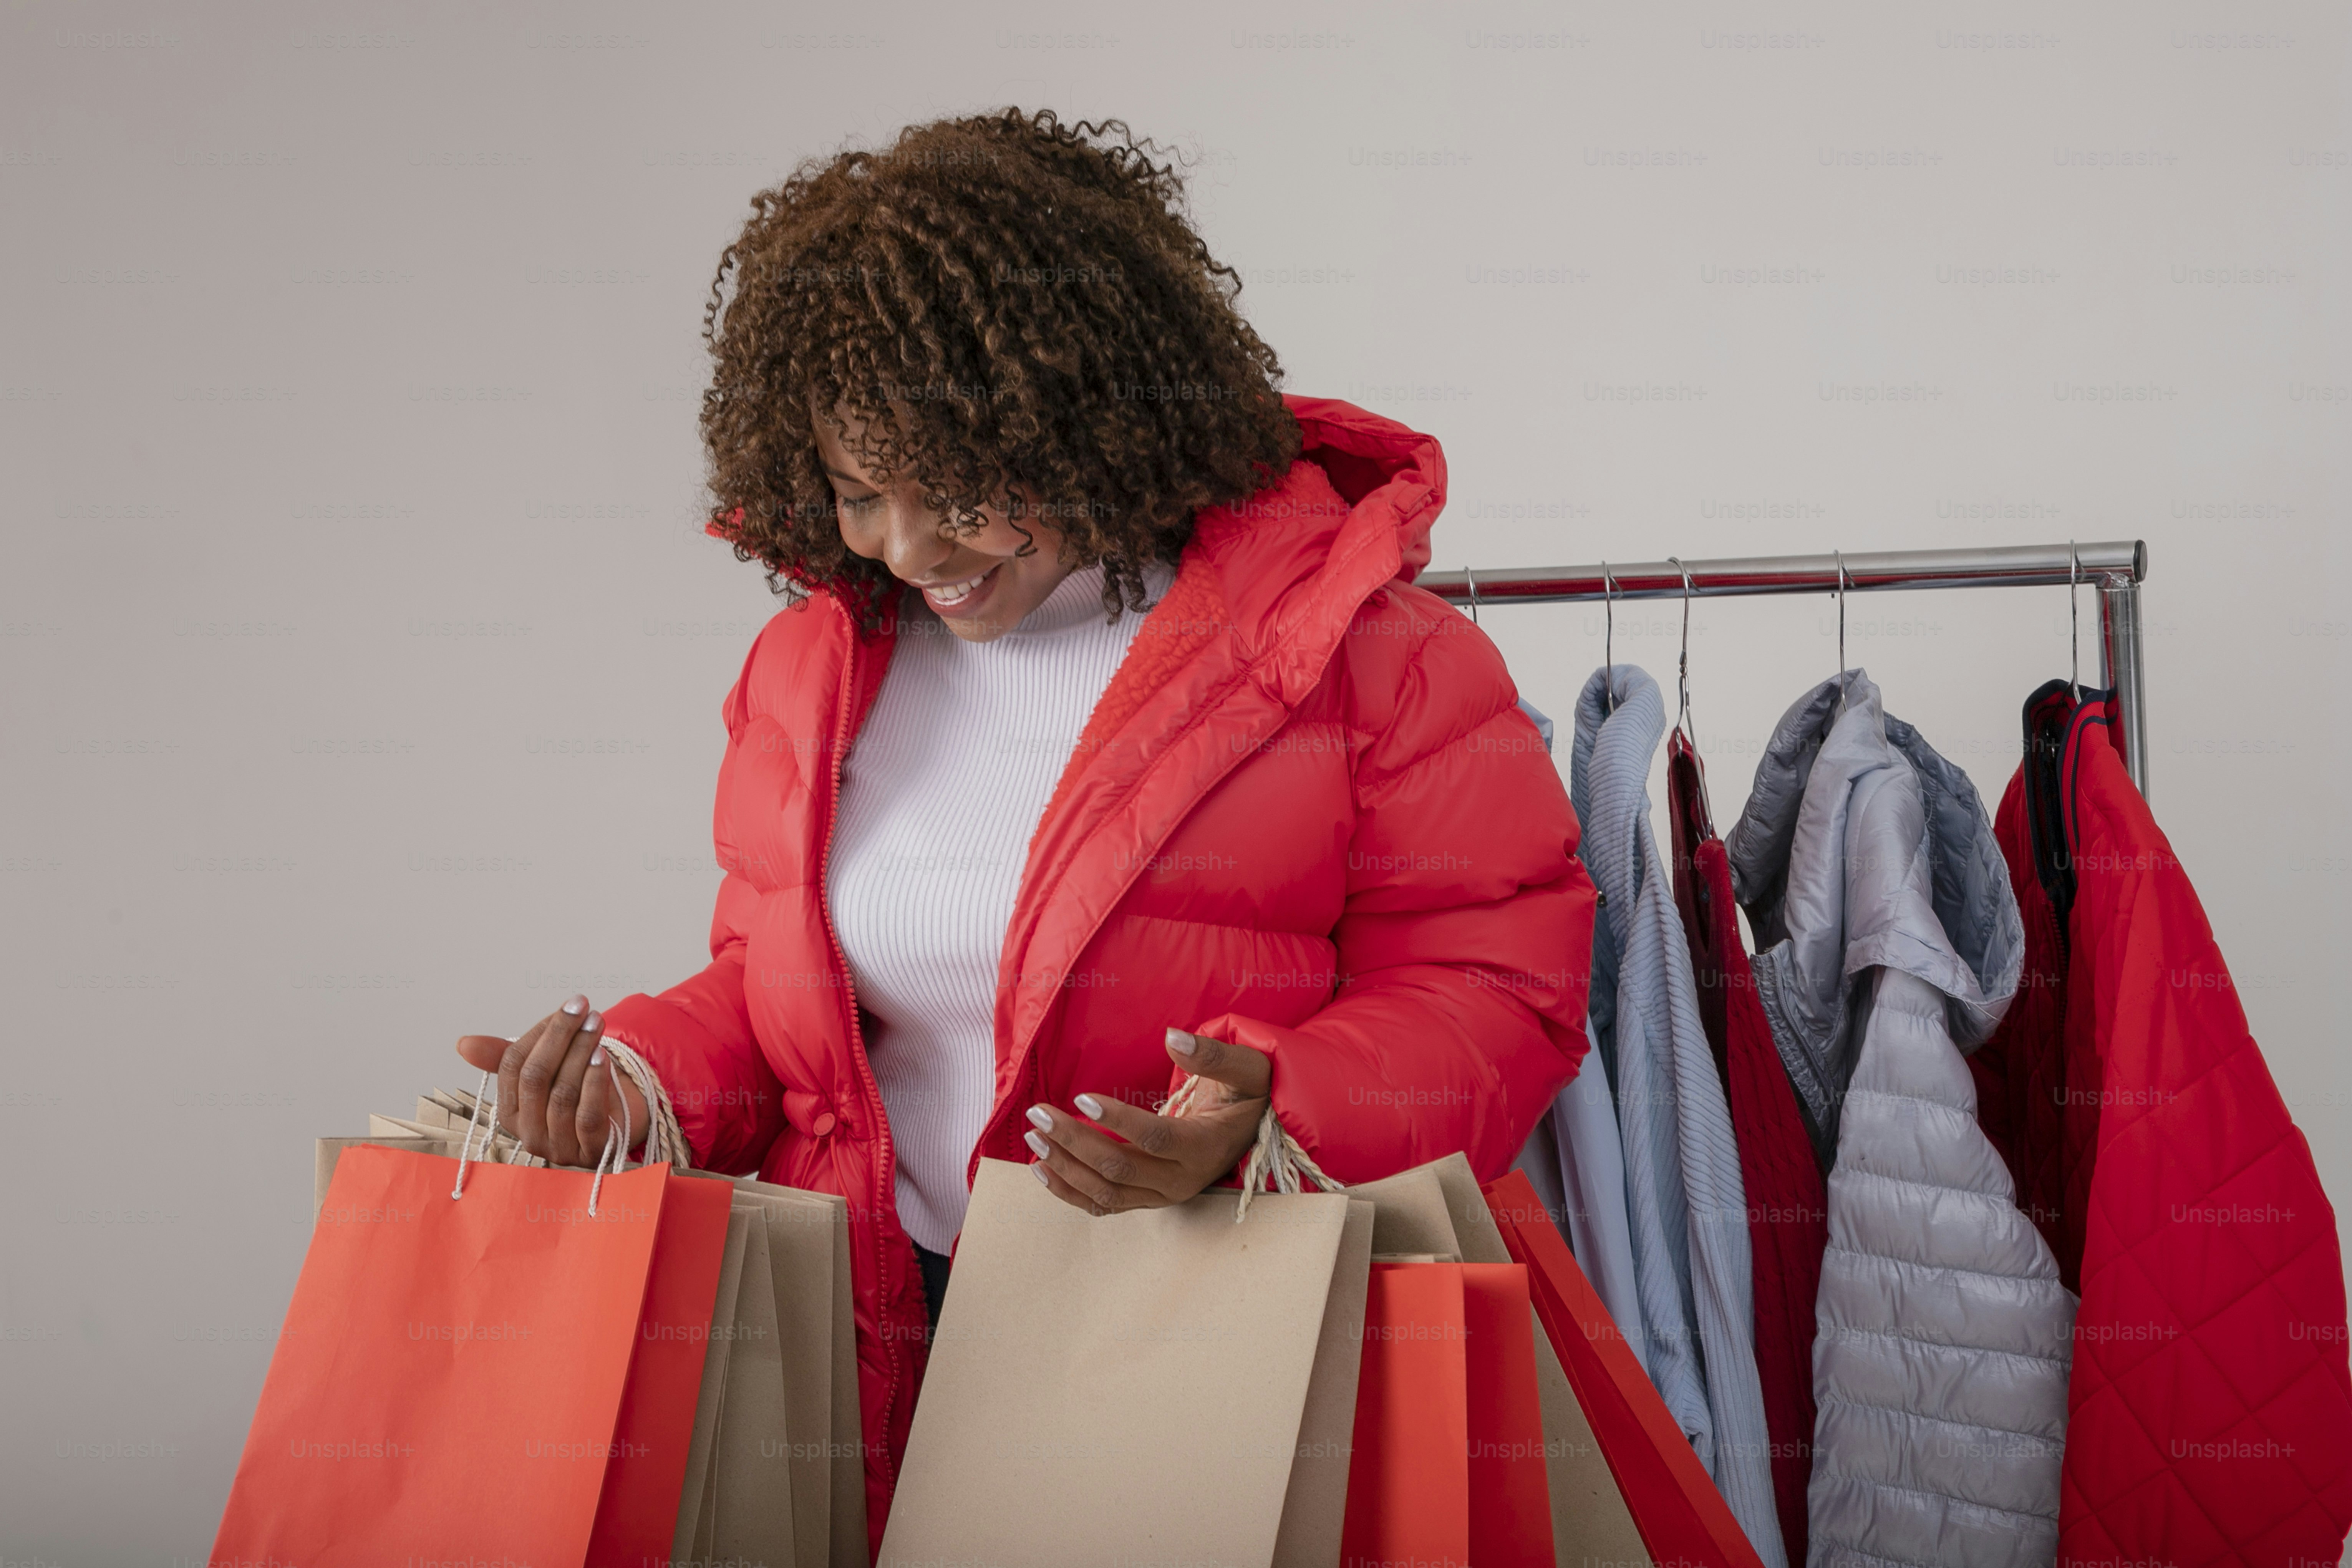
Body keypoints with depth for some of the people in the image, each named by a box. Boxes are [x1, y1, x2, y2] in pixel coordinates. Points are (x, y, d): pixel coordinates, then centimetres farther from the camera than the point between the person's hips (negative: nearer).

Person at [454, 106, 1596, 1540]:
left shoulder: (1347, 639, -9)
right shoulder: (816, 659, 8)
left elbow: (1493, 992, -10)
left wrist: (1271, 1117, -27)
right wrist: (646, 1078, -2)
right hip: (874, 1344, 4)